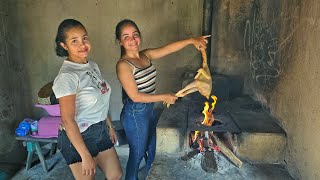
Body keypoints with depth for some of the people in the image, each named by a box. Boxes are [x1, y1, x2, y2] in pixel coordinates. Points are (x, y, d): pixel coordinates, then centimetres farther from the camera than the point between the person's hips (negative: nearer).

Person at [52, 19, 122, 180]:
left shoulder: (93, 66, 3)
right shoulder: (67, 76, -22)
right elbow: (67, 120, -23)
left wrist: (109, 126, 17)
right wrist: (85, 156, -22)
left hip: (100, 130, 8)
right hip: (78, 137, -7)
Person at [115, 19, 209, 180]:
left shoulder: (146, 55, 1)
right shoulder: (123, 65, -20)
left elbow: (168, 48, -7)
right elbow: (135, 96, -22)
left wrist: (191, 40, -21)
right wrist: (164, 97, -17)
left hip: (149, 110, 8)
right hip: (134, 114, -8)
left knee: (153, 150, 23)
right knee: (137, 155, 11)